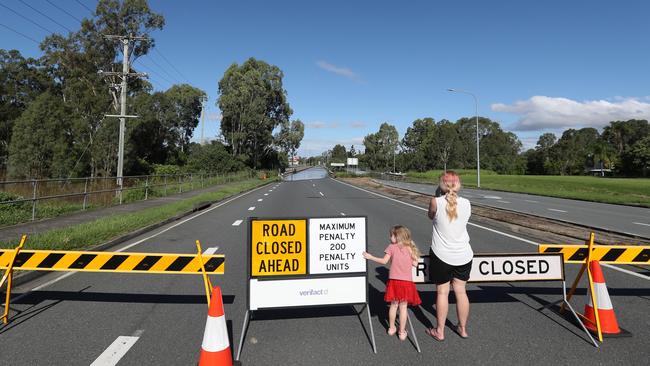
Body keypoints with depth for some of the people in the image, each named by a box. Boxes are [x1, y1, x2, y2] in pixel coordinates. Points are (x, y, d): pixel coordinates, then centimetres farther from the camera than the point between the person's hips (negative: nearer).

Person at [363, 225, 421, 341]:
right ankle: (402, 332, 16)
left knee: (394, 305, 14)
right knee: (403, 307, 8)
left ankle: (391, 328, 28)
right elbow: (415, 264, 1)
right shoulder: (410, 249, 3)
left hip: (394, 280, -1)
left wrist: (370, 257, -1)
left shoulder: (392, 247, -3)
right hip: (407, 281, 1)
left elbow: (384, 261, -8)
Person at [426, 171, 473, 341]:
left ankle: (439, 331, 19)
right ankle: (463, 328, 29)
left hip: (442, 255, -3)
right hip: (463, 255, 3)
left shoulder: (436, 202, -15)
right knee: (461, 291, 15)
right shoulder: (466, 203, -4)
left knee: (442, 292, 8)